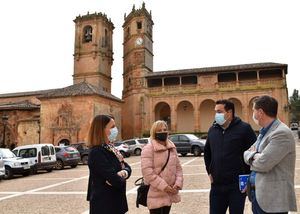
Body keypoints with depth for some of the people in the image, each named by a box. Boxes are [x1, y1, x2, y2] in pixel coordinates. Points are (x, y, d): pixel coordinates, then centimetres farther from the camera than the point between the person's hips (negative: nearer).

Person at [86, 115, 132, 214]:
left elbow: (127, 167, 5)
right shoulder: (97, 152, -22)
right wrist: (121, 177, -6)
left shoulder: (110, 148, 8)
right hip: (104, 204, -9)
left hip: (116, 201, 9)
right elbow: (116, 180, -28)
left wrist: (124, 172, -16)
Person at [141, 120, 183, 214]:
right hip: (156, 194, -6)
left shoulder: (172, 147, 10)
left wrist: (178, 183, -4)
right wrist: (163, 186, -20)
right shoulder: (148, 148, -11)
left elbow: (178, 167, 12)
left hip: (169, 193, 6)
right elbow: (147, 172, -19)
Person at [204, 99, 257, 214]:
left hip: (237, 185, -4)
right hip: (216, 185, 5)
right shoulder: (213, 129, 7)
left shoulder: (244, 128, -8)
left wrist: (248, 175, -9)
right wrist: (209, 171, 14)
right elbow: (207, 152, 21)